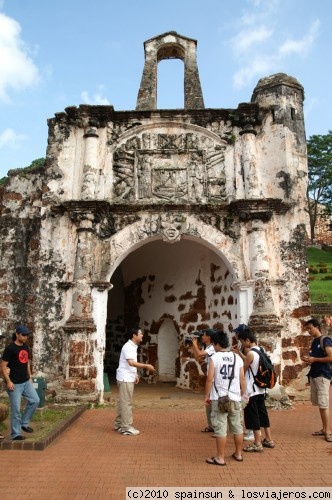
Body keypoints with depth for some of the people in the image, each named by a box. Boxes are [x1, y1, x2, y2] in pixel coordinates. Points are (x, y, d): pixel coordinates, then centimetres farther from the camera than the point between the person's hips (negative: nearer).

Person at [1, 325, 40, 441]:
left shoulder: (26, 347, 8)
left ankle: (24, 423, 21)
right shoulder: (10, 348, -15)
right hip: (15, 384, -7)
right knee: (16, 409, -1)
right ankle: (15, 434, 11)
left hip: (26, 382, 7)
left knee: (35, 400, 5)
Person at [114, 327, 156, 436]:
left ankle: (118, 424, 25)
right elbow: (131, 362, -29)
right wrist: (146, 366, -28)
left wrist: (135, 374, 15)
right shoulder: (128, 346, -19)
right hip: (125, 378, -10)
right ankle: (127, 428, 2)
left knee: (122, 402, 16)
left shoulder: (133, 346, 12)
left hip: (128, 378, 10)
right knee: (127, 403, -4)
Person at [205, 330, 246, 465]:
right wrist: (243, 394, 17)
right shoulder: (237, 357, 3)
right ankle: (238, 454, 29)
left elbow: (210, 379, -12)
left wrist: (207, 395, -1)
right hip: (235, 398, 5)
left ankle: (220, 458, 8)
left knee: (220, 428, 2)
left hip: (219, 398, -4)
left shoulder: (215, 357, -9)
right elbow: (242, 379, 5)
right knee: (237, 426, 16)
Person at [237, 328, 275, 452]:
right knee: (262, 413, 17)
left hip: (251, 391, -9)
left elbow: (242, 371, -12)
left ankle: (257, 444, 8)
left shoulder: (250, 353, -20)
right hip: (260, 389, 9)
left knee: (253, 416, 1)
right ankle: (268, 440, 26)